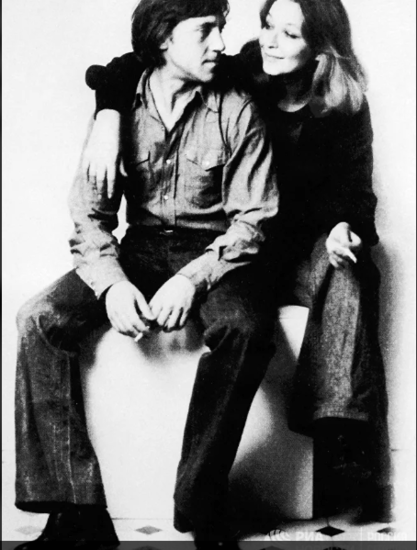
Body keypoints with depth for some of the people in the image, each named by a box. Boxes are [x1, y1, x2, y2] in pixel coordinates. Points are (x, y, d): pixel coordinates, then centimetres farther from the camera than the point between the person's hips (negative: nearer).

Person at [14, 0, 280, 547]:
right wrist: (111, 282, -17)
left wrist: (192, 280, -22)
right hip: (138, 249, 3)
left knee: (244, 327, -35)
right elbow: (89, 211, 2)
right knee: (40, 319, -20)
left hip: (216, 252, -2)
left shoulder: (236, 112, -4)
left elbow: (253, 218, -7)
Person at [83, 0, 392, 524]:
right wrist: (108, 116, -23)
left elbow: (356, 191, 1)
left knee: (347, 275, -32)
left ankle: (343, 443, -35)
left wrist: (346, 227, -23)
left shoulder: (344, 109, -3)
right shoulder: (238, 78, -5)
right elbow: (134, 65, -3)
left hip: (308, 248, 0)